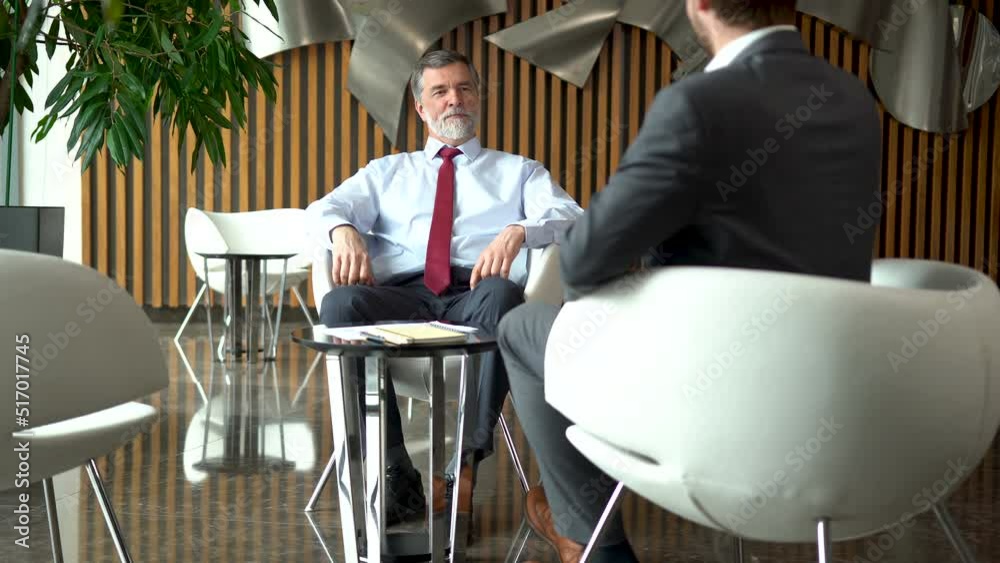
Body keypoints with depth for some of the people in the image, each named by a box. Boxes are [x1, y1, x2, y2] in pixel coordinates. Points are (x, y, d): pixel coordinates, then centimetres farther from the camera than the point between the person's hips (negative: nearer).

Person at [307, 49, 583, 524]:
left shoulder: (519, 171, 26)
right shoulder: (387, 172, 30)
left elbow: (568, 214, 7)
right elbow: (326, 208, 15)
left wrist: (518, 231, -17)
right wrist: (344, 230, -12)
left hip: (476, 295, -1)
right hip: (401, 296, 2)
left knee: (502, 297, -38)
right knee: (341, 304, -32)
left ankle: (465, 465, -30)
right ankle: (394, 476, -28)